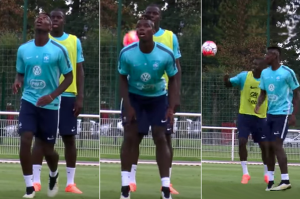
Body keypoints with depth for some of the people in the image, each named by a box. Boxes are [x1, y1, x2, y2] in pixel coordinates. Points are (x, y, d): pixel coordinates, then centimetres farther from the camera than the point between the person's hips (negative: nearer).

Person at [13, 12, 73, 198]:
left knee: (47, 148, 5)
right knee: (25, 140, -17)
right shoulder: (23, 49, 1)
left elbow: (69, 77, -3)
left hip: (50, 105, -2)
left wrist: (52, 96, -15)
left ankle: (54, 175, 39)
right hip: (29, 101, 2)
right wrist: (18, 82, -10)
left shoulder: (59, 50, -9)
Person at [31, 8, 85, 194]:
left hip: (68, 95, 1)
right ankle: (36, 181, 1)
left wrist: (80, 97, -1)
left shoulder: (75, 41, 7)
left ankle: (70, 183, 7)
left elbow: (79, 71, 7)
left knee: (69, 138, 2)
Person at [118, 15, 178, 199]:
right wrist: (128, 106, -14)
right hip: (134, 96, 0)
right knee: (130, 137, -6)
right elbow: (123, 79, -9)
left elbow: (172, 80, -10)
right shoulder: (126, 53, -22)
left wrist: (171, 108, -15)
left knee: (160, 138, -4)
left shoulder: (166, 54, -23)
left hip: (158, 97, 0)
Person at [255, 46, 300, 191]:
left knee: (276, 145, -14)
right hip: (270, 113, 7)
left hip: (283, 113, -7)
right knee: (268, 146, 4)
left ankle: (285, 180, -11)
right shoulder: (264, 73, 8)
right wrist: (258, 105, -7)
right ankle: (270, 180, 9)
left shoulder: (287, 72, -10)